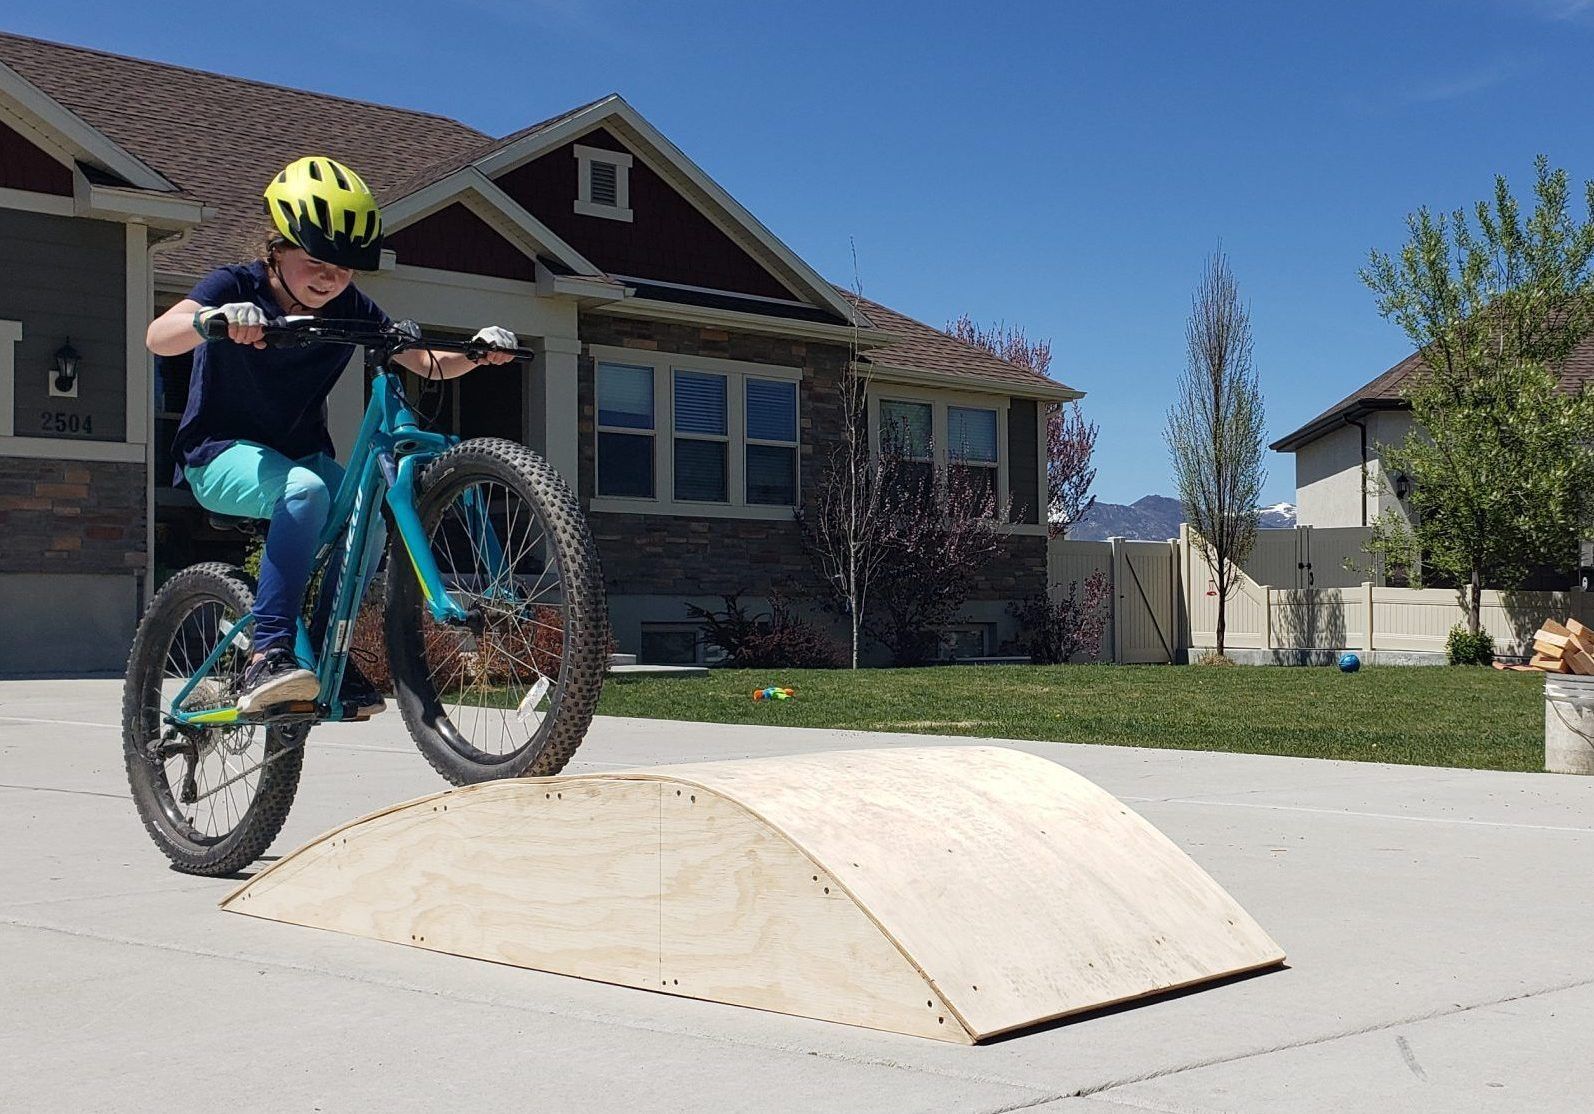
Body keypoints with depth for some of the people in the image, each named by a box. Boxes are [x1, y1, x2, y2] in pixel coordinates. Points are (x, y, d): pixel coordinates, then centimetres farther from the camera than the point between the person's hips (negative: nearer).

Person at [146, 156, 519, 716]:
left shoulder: (351, 310, -2)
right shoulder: (235, 286, -14)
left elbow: (429, 362, -2)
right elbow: (157, 337, -32)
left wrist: (476, 353, -24)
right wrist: (213, 319, -54)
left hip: (299, 454, 5)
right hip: (223, 453, -5)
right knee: (305, 490, -36)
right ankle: (267, 655, -38)